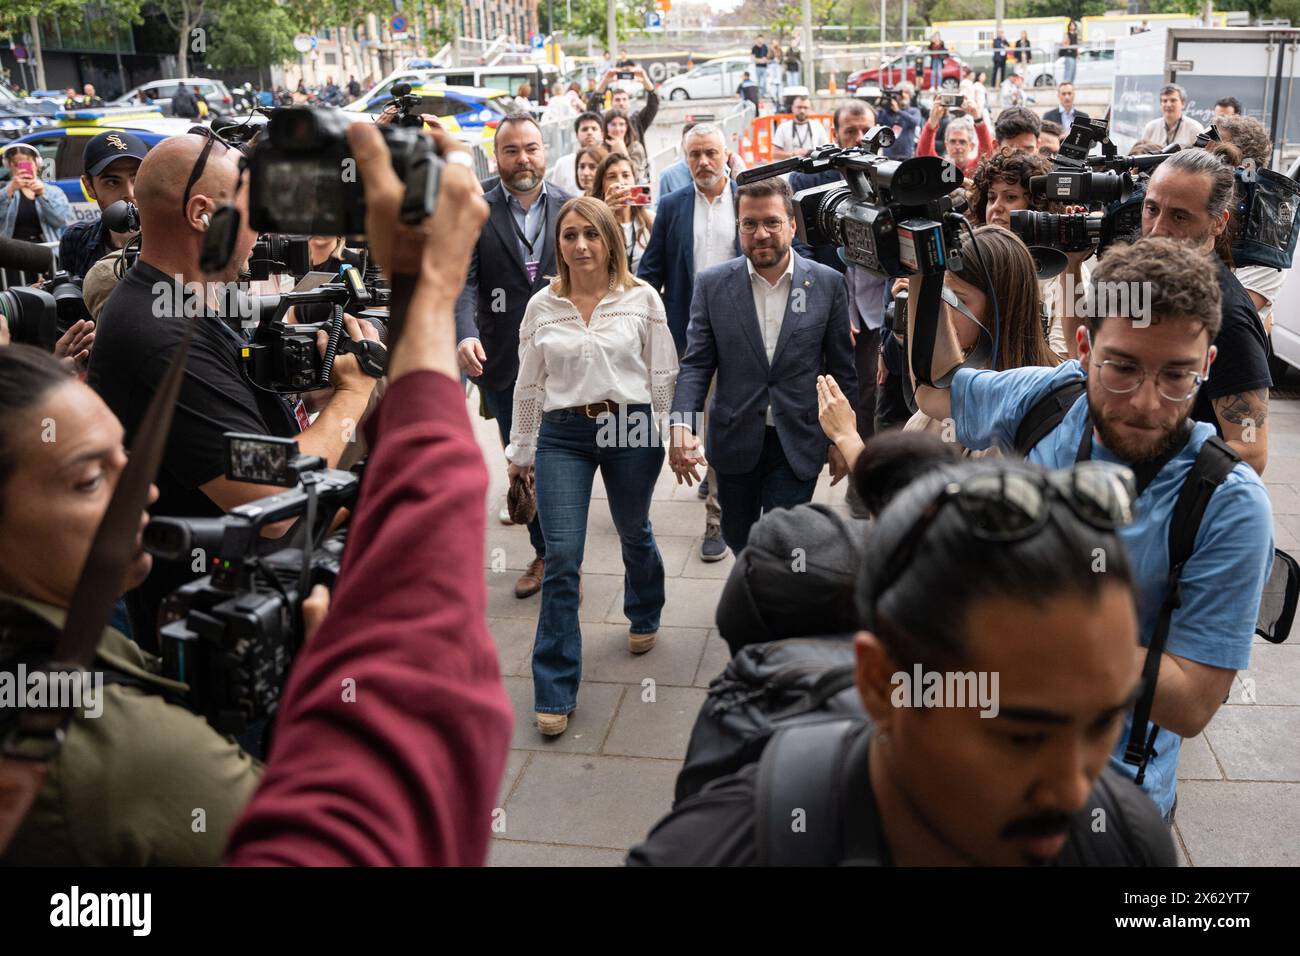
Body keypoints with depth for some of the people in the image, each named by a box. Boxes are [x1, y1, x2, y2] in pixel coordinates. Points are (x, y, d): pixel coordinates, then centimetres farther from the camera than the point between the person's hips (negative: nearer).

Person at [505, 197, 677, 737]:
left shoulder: (642, 298, -2)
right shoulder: (542, 306, 3)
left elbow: (663, 375, 2)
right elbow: (528, 384, 9)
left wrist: (668, 436, 0)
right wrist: (520, 451, 12)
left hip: (629, 428, 0)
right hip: (562, 434, 1)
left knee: (634, 534, 21)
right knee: (562, 558, -6)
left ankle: (644, 617, 53)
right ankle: (555, 691, 3)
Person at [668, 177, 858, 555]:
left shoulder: (828, 283, -4)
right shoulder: (712, 284, -3)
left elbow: (841, 368, 2)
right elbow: (696, 364, -4)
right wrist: (682, 424, -19)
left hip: (797, 444, -2)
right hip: (735, 440, 2)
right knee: (738, 537, 19)